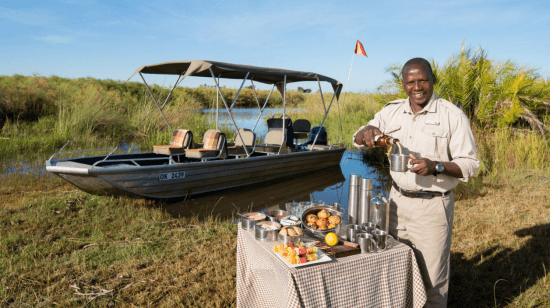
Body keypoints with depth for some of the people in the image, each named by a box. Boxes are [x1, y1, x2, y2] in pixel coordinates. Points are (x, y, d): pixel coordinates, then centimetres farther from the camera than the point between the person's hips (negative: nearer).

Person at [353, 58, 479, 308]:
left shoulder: (452, 115, -6)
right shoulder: (391, 111, 6)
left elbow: (470, 164, -7)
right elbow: (358, 141, 9)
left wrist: (436, 166, -26)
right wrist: (368, 130, -15)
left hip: (433, 206, -3)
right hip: (397, 201, 4)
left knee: (432, 280, 5)